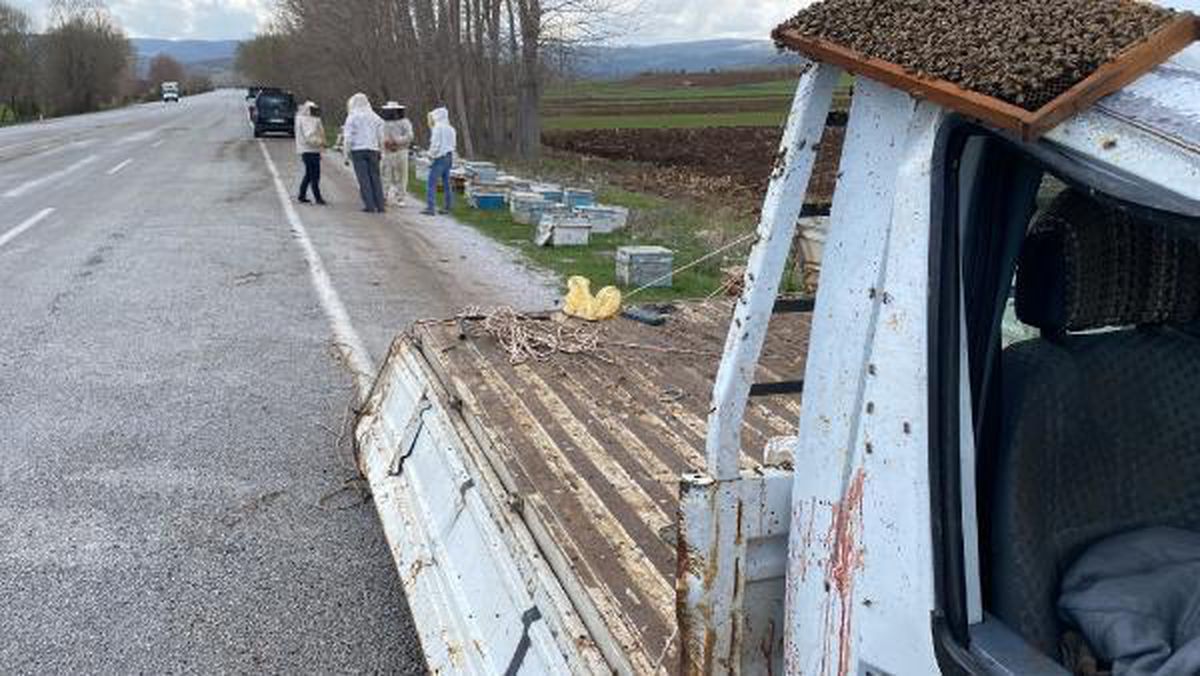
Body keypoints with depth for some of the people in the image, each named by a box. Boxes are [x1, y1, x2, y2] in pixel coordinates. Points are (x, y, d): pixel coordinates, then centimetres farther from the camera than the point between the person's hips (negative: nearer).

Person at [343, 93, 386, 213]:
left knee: (364, 178, -2)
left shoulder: (352, 117, -1)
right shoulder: (375, 117, 8)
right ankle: (380, 205, 2)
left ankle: (370, 206, -6)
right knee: (375, 177, 5)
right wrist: (380, 151, 14)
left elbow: (348, 137, -5)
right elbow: (381, 136, 8)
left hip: (358, 150, -3)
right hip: (373, 149, 3)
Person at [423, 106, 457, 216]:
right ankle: (448, 207, 14)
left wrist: (431, 156, -5)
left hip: (440, 157, -8)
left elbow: (435, 144, -16)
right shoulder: (450, 129, 12)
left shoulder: (438, 128, -12)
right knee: (446, 183, 13)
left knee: (431, 183, -7)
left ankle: (430, 208, -12)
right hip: (449, 157, 8)